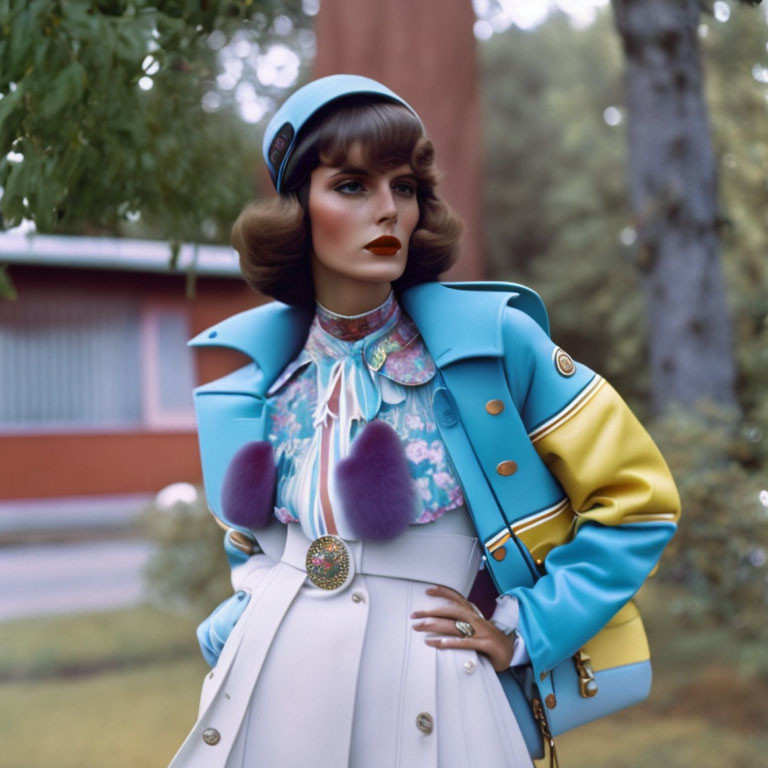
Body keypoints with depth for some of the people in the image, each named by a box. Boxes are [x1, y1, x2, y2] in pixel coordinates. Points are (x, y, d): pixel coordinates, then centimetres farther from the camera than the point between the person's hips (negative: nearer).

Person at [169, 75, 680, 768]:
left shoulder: (493, 338, -8)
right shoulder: (254, 367, 2)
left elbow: (638, 495, -1)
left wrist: (529, 629, -4)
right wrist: (236, 616, 7)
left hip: (422, 702, -3)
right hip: (267, 693, 3)